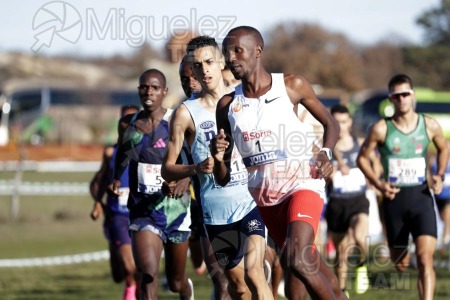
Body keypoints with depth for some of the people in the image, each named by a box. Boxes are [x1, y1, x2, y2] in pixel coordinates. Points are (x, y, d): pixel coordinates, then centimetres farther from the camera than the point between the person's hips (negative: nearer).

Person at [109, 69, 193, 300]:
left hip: (174, 206, -1)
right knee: (148, 274, -20)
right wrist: (116, 180, 4)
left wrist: (185, 180, -28)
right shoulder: (128, 124, 3)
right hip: (143, 209, 1)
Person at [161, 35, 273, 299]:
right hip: (216, 212, 1)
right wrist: (196, 168, -20)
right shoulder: (187, 113, 0)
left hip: (251, 201, -1)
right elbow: (167, 169, 0)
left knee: (253, 274, -21)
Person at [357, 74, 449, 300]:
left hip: (421, 197, 0)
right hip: (394, 198, 0)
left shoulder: (429, 126, 0)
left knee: (425, 259, -16)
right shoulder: (381, 129, -5)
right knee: (399, 262, 10)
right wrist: (378, 184, -9)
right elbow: (362, 158, 5)